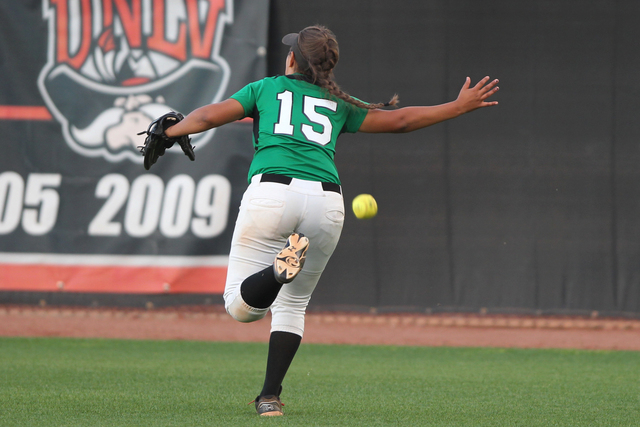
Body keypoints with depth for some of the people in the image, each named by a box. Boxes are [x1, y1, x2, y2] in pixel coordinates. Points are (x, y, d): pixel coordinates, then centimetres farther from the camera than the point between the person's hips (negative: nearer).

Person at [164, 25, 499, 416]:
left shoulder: (267, 88, 19)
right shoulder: (339, 104, 22)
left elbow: (209, 116, 13)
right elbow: (399, 120, 23)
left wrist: (169, 132, 30)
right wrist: (461, 106, 32)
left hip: (271, 193, -3)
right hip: (326, 204, 3)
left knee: (242, 306, -1)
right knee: (293, 304, 18)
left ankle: (281, 267, -32)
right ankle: (271, 396, 5)